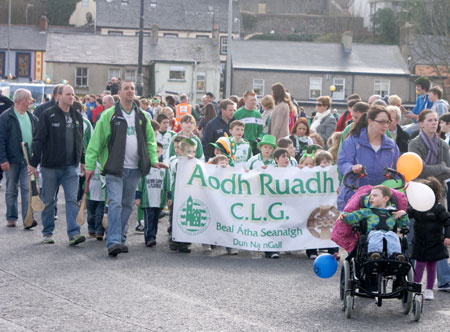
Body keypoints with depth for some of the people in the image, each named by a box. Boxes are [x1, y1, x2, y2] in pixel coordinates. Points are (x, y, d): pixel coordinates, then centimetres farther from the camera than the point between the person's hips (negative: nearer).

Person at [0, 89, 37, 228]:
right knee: (11, 190, 6)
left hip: (28, 160, 3)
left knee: (27, 188, -6)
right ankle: (11, 218, 16)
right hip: (12, 160, -3)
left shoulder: (32, 117, 11)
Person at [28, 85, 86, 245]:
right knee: (48, 201, 7)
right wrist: (34, 163, -10)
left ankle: (74, 233, -8)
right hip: (50, 166, -3)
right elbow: (38, 140, -7)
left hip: (71, 167, 3)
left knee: (72, 199, -6)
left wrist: (82, 161, 19)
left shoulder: (77, 116, 10)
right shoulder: (48, 115, -5)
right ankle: (48, 233, 18)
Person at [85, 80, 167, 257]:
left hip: (134, 169, 5)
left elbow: (150, 141, 19)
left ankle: (120, 238, 21)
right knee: (115, 203, -14)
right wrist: (90, 166, -7)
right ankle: (113, 242, -20)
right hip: (115, 169, -5)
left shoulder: (142, 116, 12)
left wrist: (153, 160, 4)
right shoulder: (109, 115, -2)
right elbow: (96, 141, -3)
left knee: (127, 205, 11)